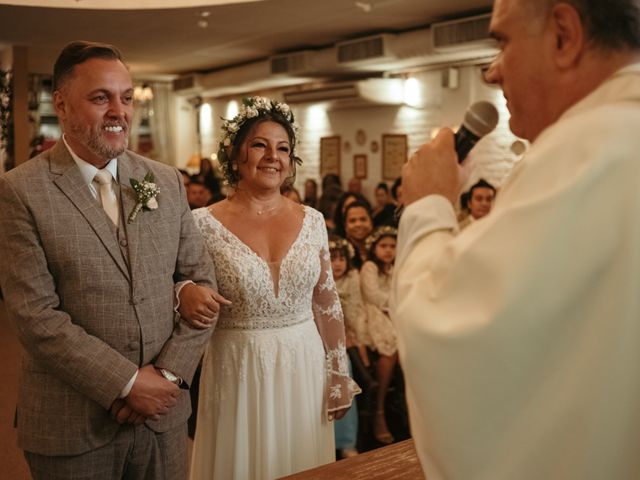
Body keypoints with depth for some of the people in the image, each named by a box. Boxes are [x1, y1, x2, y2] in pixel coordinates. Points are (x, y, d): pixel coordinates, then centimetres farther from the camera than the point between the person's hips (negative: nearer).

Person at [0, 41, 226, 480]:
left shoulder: (167, 181, 3)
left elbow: (201, 280, 4)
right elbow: (36, 315, -13)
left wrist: (168, 372, -8)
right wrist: (127, 383, -15)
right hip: (72, 426, -3)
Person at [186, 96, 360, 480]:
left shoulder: (311, 220, 1)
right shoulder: (205, 224, -8)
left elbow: (328, 304, 6)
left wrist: (339, 376, 6)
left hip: (305, 368, 3)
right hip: (238, 372, -3)